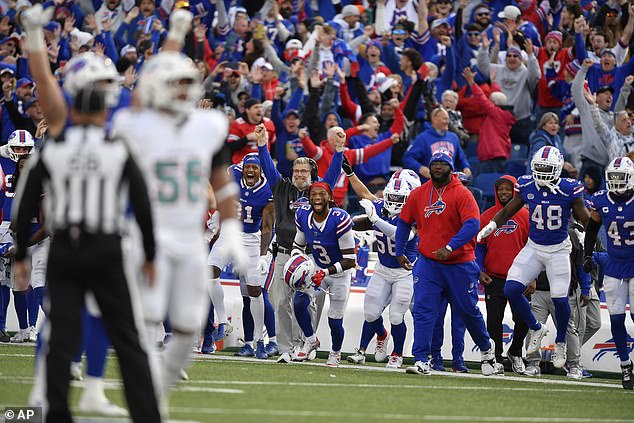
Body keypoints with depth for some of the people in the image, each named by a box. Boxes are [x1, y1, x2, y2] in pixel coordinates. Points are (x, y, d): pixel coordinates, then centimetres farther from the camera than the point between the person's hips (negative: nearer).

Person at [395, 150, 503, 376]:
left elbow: (472, 224, -20)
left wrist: (450, 247, -28)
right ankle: (422, 361, -9)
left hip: (459, 263, -2)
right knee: (423, 310, -9)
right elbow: (404, 222, 18)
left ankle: (486, 348, 34)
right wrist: (400, 252, 14)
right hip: (427, 262, 2)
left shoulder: (462, 194, -9)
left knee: (469, 310, 9)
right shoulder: (417, 195, 4)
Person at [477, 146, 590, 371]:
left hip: (559, 250, -3)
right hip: (533, 248, 3)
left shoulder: (569, 189, -14)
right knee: (511, 290, -12)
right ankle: (535, 328, 13)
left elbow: (585, 220, -2)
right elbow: (508, 211, 8)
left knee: (560, 299, -7)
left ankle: (561, 342, 20)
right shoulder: (527, 186, -5)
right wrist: (492, 225, -6)